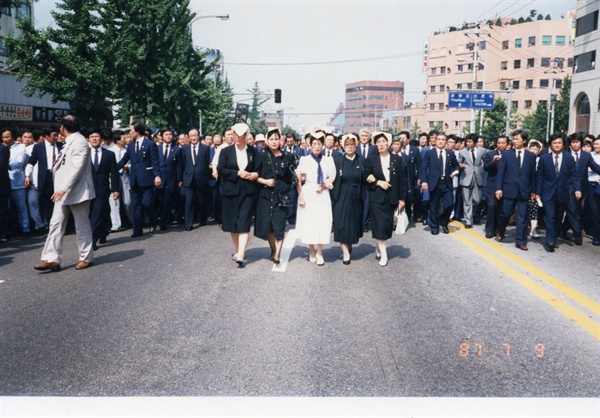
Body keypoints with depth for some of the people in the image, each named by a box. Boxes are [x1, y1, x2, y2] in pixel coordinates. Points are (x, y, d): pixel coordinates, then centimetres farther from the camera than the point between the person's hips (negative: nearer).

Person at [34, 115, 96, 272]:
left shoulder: (79, 142, -16)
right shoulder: (69, 142, 15)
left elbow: (77, 168, -24)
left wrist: (64, 188, -28)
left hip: (77, 191, -9)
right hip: (64, 191, 9)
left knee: (82, 225, 3)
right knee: (56, 224, 3)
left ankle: (86, 258, 14)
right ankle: (52, 259, 3)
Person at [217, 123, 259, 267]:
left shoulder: (253, 151, 6)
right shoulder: (226, 151, 3)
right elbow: (220, 169, -5)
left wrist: (255, 174, -10)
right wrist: (238, 173, -13)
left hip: (248, 192, -1)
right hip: (231, 191, 1)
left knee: (244, 223, -9)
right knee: (233, 224, 8)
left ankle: (241, 255, -14)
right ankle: (237, 251, 25)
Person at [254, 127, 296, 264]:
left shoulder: (287, 157, 5)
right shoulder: (262, 155, 1)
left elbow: (291, 177, 11)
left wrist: (298, 176, -5)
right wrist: (265, 181, -13)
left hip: (281, 195, 0)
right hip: (266, 195, 0)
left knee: (279, 224, -4)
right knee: (267, 224, 5)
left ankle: (277, 254, -2)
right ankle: (273, 249, 24)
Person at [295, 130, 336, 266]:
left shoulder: (328, 160, 7)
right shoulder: (304, 160, 2)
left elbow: (332, 178, 8)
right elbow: (298, 180, -2)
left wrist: (323, 186, -9)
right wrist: (300, 196, -10)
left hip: (322, 196, 1)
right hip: (307, 195, -1)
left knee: (322, 223, -1)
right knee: (308, 223, 0)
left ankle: (319, 252, 11)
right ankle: (312, 252, 15)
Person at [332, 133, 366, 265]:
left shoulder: (361, 161, 3)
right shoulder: (337, 161, 1)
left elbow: (364, 180, 5)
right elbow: (334, 180, 0)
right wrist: (333, 197, -11)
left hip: (356, 197, 1)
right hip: (341, 197, -1)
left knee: (354, 223, 9)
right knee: (342, 224, -4)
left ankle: (349, 246, 29)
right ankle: (345, 252, 4)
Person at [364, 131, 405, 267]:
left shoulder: (397, 159, 2)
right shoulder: (371, 159, 0)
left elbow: (400, 180, 3)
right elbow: (366, 178, 2)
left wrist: (401, 198, 2)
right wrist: (378, 182, -14)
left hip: (391, 197, 2)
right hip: (376, 197, -2)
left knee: (388, 224, 6)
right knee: (379, 224, -7)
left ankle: (379, 247, 27)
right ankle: (383, 254, -1)